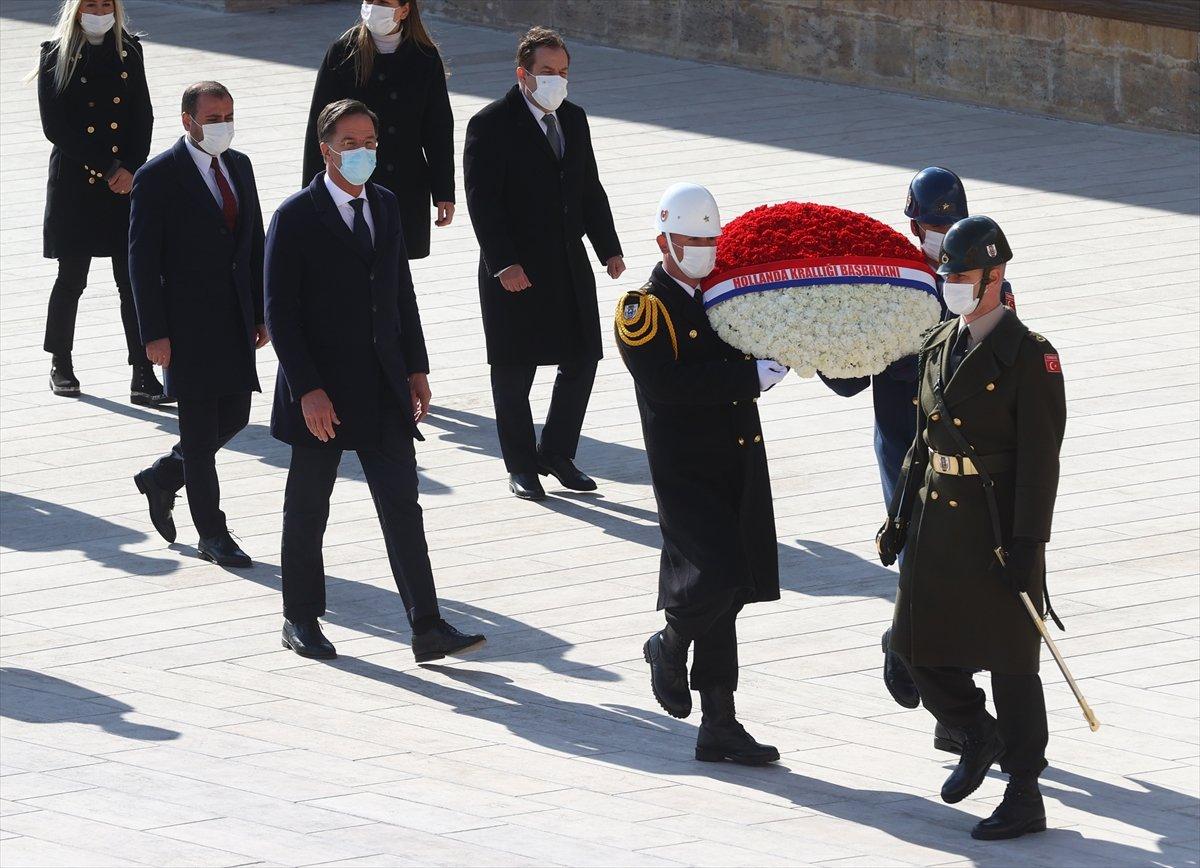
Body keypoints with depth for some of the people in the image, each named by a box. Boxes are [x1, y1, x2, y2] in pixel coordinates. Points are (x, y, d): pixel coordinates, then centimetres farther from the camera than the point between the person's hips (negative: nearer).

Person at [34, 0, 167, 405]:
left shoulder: (129, 53, 8)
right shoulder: (56, 56, -3)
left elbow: (143, 117, 8)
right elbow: (55, 127, -8)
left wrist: (130, 170, -7)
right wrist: (108, 168, -10)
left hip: (125, 182, 2)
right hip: (74, 183, -2)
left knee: (133, 279, -3)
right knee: (72, 277, 5)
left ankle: (143, 377, -5)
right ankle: (61, 364, 24)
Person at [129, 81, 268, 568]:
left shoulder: (238, 166, 9)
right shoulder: (159, 177, -11)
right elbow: (142, 259, -12)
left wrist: (259, 313, 11)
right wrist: (154, 334, -15)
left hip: (235, 321, 7)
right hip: (187, 323, -7)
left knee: (233, 417, 11)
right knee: (199, 430, 1)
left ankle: (162, 478, 33)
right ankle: (212, 535, 9)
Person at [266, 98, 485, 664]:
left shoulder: (385, 207, 9)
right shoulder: (295, 218, -10)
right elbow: (280, 314, -12)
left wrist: (416, 368, 11)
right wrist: (308, 390, -18)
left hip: (383, 389, 5)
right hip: (322, 391, -4)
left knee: (402, 507, -2)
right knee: (307, 510, 8)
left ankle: (427, 628, -3)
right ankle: (300, 621, 22)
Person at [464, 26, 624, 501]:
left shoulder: (573, 119, 10)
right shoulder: (491, 125, -10)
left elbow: (590, 190, 16)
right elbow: (482, 200, -15)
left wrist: (609, 248, 7)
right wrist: (504, 263, -22)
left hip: (570, 266, 6)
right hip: (516, 271, -6)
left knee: (581, 361, 7)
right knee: (513, 372, 4)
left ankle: (556, 454, 22)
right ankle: (520, 466, 15)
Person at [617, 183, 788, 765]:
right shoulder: (645, 309, -8)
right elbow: (672, 383, -21)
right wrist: (751, 374, -23)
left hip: (740, 469, 6)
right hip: (686, 472, -6)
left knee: (724, 596, 8)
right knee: (715, 579, -18)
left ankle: (720, 728, 12)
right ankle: (669, 647, 15)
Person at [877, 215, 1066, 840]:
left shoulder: (1030, 356, -11)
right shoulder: (939, 347, 11)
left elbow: (1040, 455, -14)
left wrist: (1025, 541, -18)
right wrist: (899, 517, 14)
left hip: (998, 529, -7)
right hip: (936, 523, 7)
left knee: (1009, 662, 0)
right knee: (917, 644, 8)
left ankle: (1024, 799, 8)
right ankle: (978, 736, 34)